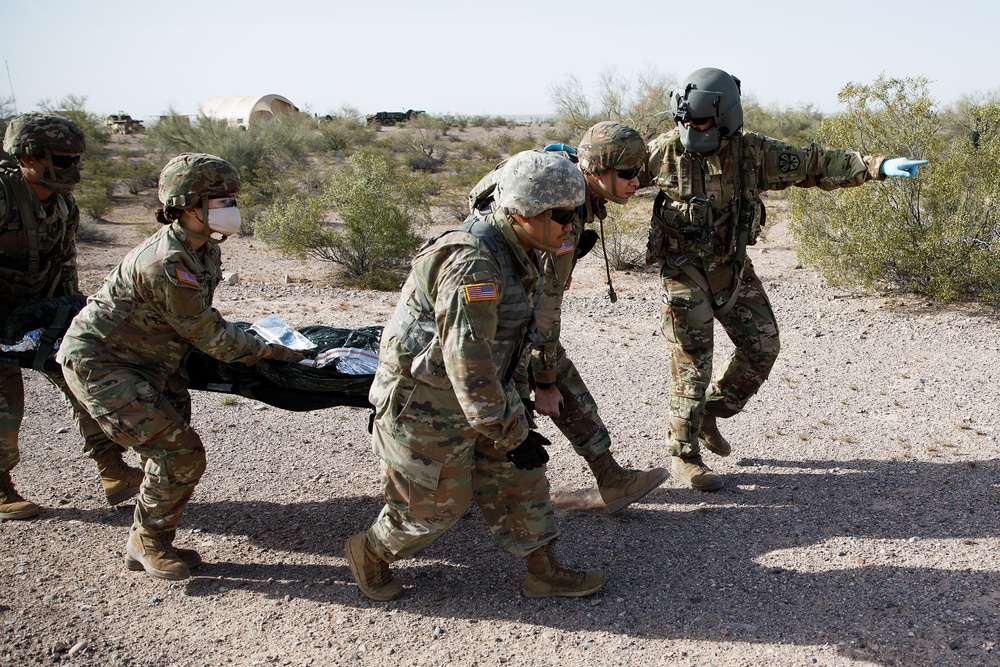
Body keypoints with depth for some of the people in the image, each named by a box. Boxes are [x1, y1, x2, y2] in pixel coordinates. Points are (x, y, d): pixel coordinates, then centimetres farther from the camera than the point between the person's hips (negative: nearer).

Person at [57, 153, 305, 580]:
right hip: (100, 364, -9)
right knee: (180, 453, -12)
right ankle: (147, 545, 9)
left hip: (151, 362, 9)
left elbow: (202, 322, 17)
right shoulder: (167, 264, -30)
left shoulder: (202, 247, -1)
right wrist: (271, 352, -14)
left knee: (171, 454, 8)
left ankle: (151, 543, 24)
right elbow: (210, 337, -22)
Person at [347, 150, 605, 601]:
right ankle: (370, 554, 32)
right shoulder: (473, 263, -31)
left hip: (475, 390, 9)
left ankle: (544, 573, 25)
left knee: (519, 476, 11)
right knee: (438, 503, 7)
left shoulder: (515, 253, 2)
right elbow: (467, 359, -32)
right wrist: (511, 434, -24)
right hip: (429, 406, -9)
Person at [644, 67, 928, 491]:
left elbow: (813, 165, -7)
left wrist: (879, 166, -14)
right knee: (692, 364, -4)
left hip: (733, 268, 4)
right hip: (684, 273, -4)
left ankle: (710, 414, 27)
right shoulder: (664, 151, -11)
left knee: (761, 347, 5)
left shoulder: (752, 152, -6)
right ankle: (683, 456, 9)